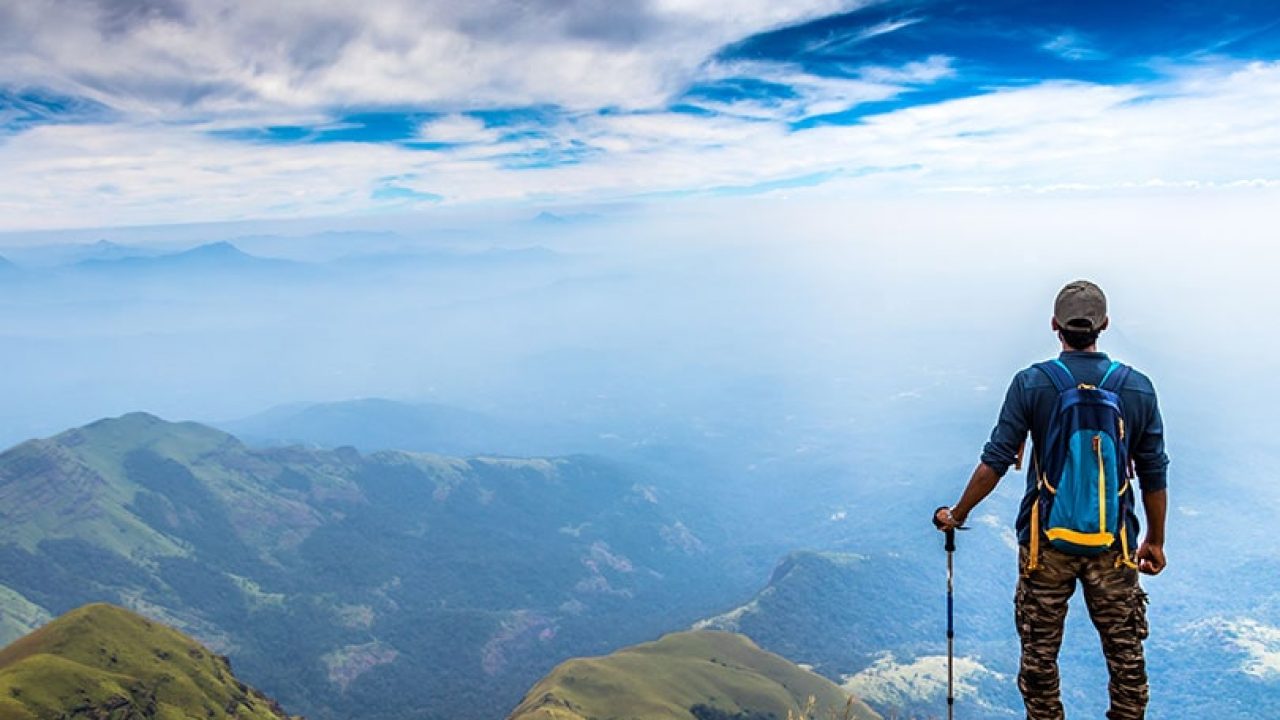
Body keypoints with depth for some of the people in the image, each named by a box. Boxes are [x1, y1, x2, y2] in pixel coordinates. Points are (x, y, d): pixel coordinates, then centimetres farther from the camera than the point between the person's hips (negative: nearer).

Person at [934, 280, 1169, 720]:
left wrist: (956, 515, 4)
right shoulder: (1137, 388, -2)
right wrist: (1156, 541, 15)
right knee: (1126, 655, 14)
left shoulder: (1030, 384, -8)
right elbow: (1154, 476, 3)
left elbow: (995, 462, -8)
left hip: (1045, 541, -1)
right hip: (1114, 544, 2)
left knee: (1040, 655, 12)